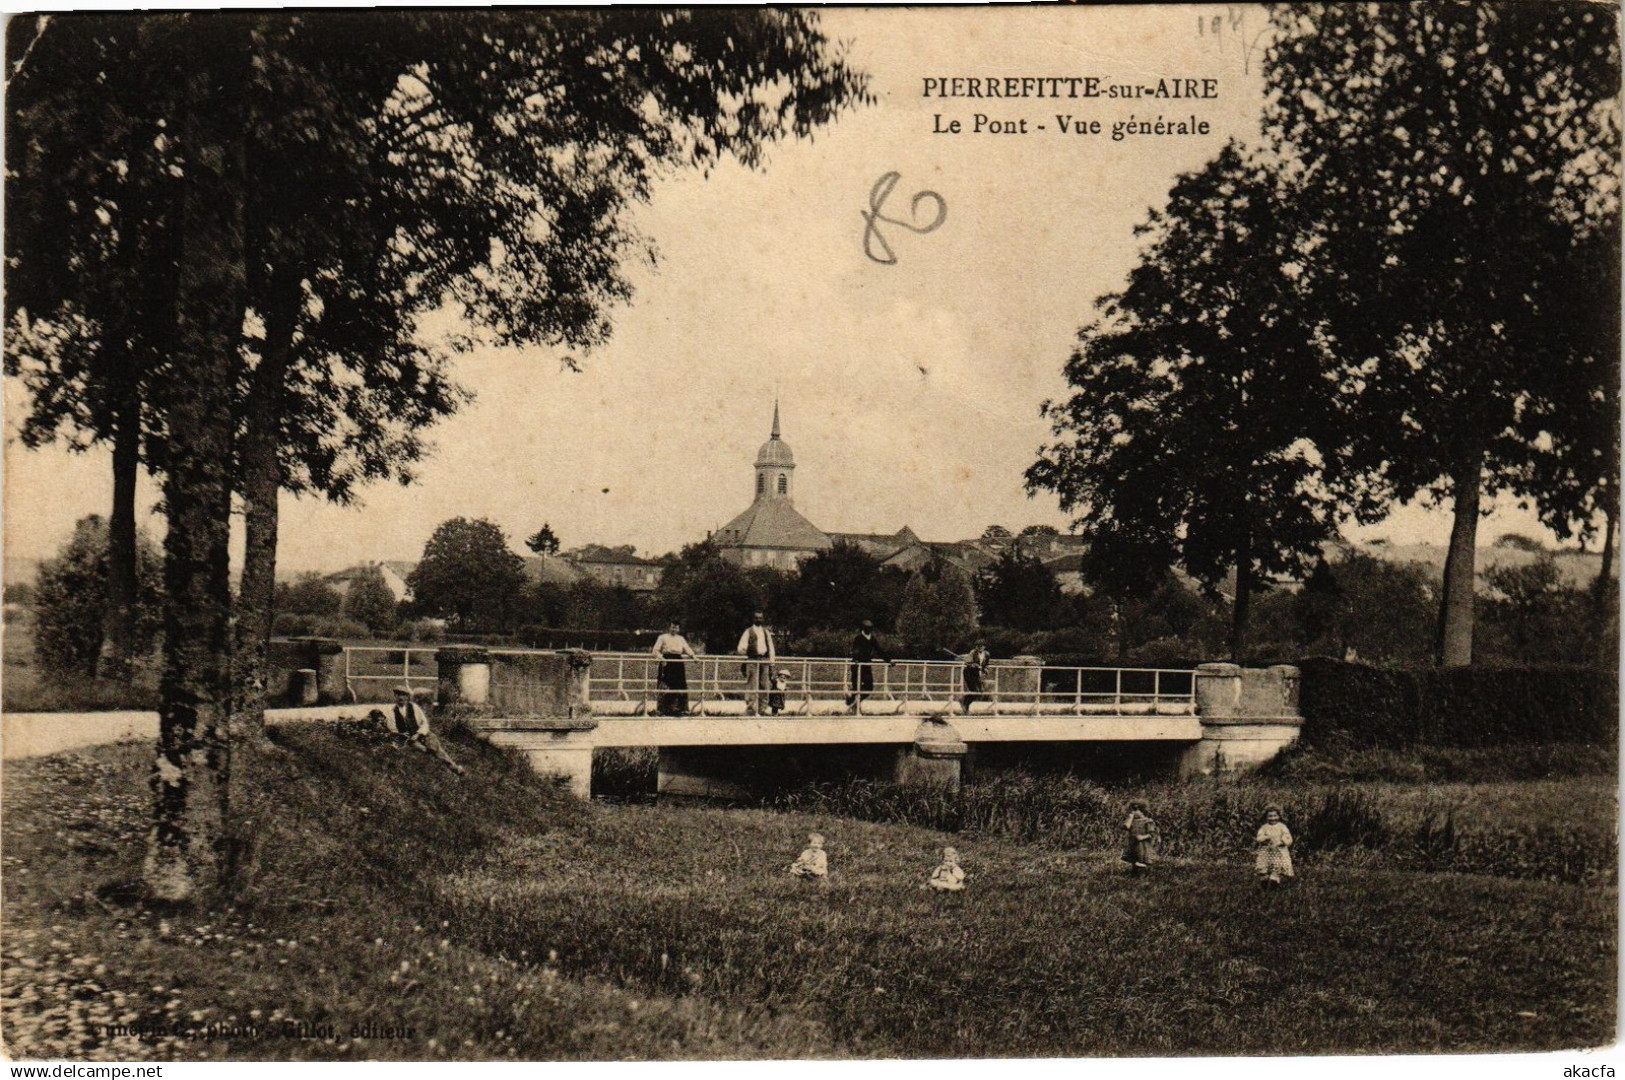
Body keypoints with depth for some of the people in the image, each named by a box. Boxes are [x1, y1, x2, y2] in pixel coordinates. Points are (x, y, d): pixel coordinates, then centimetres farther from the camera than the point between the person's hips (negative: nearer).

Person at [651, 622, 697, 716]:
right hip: (667, 662, -4)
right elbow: (656, 651, 2)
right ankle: (664, 710, -7)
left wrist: (693, 656, -4)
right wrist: (661, 658, -16)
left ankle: (681, 709, 0)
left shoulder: (681, 639, 21)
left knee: (680, 686, -3)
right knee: (665, 687, -10)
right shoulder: (663, 637, 8)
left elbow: (687, 649, 15)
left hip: (678, 663, 4)